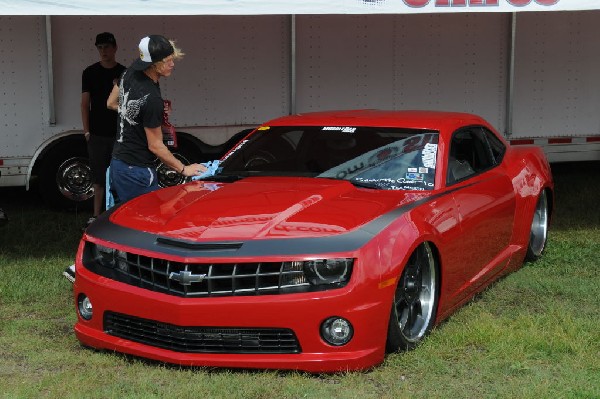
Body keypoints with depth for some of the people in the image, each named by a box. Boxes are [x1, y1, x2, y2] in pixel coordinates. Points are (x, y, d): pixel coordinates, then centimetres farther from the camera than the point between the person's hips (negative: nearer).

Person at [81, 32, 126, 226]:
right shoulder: (90, 73, 4)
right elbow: (85, 104, 4)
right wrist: (86, 131, -2)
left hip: (119, 133, 0)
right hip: (97, 134, 0)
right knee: (98, 176, 3)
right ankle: (96, 214, 10)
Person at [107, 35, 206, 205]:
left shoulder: (130, 73, -1)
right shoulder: (152, 99, -25)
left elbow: (111, 103, 18)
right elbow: (155, 146, -17)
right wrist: (184, 169, -8)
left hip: (116, 163, 9)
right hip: (137, 172, -9)